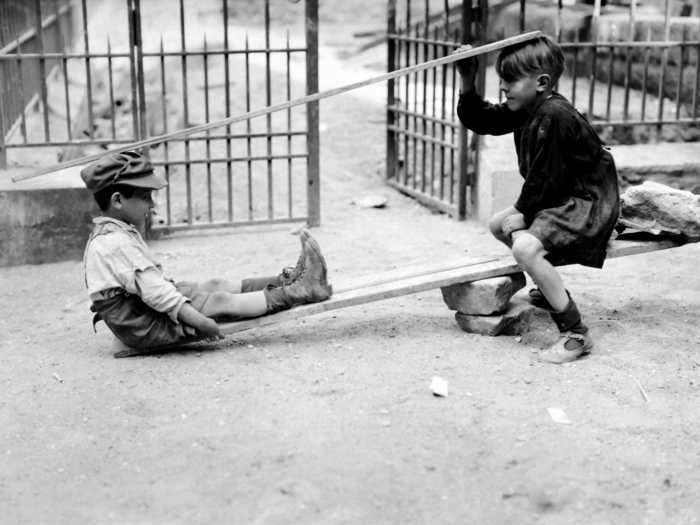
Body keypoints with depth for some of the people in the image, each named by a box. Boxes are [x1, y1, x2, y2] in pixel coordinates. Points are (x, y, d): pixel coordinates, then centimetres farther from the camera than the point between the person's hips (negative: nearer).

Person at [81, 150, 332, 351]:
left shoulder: (114, 233, 10)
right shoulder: (116, 243, -25)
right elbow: (155, 293, -29)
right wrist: (200, 321, -28)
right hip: (143, 329, -10)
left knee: (215, 286, 7)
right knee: (221, 301, -11)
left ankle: (286, 281, 10)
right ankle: (298, 293, -8)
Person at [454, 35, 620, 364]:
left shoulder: (554, 116, -25)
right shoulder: (523, 109, 4)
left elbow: (546, 177, -23)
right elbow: (480, 121, 11)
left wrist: (522, 214, -13)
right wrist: (468, 82, -1)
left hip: (588, 202, -11)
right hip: (560, 198, 11)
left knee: (525, 246, -30)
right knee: (498, 225, 20)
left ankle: (576, 335, -22)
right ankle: (550, 289, 38)